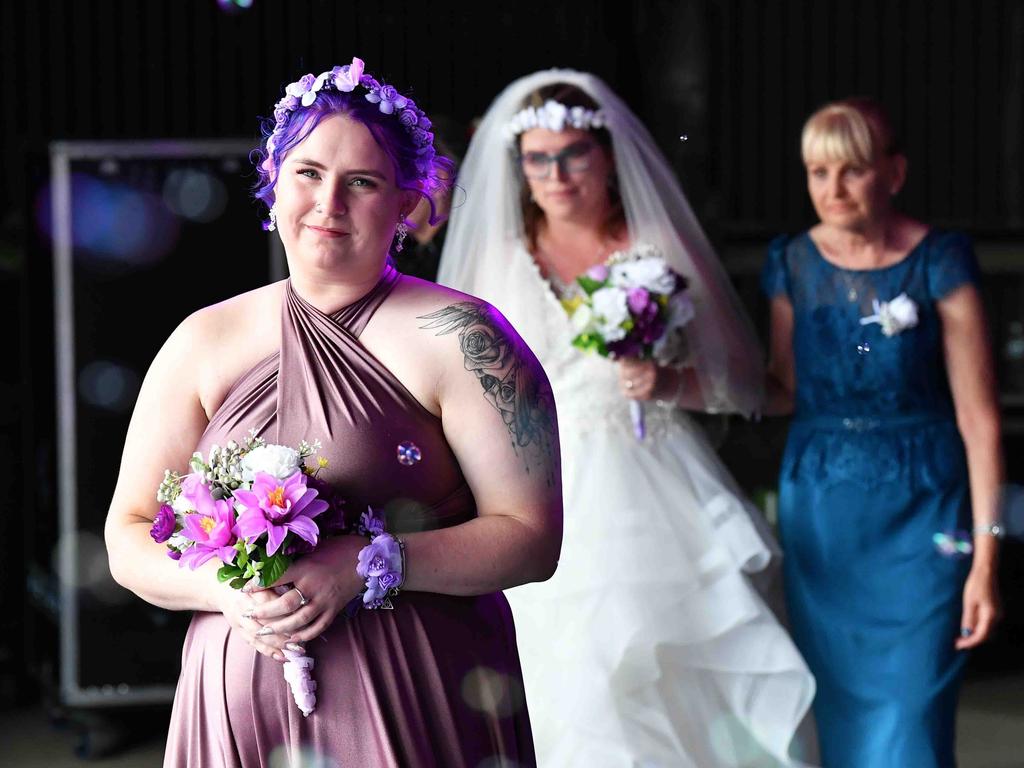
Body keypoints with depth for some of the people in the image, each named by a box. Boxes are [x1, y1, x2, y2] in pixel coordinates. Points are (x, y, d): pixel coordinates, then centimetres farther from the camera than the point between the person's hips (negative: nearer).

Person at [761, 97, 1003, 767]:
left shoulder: (939, 262, -10)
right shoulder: (794, 262, 2)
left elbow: (979, 417, -10)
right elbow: (785, 391, 10)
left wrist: (985, 557, -14)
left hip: (918, 515, -4)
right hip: (817, 511, 4)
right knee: (842, 710, 11)